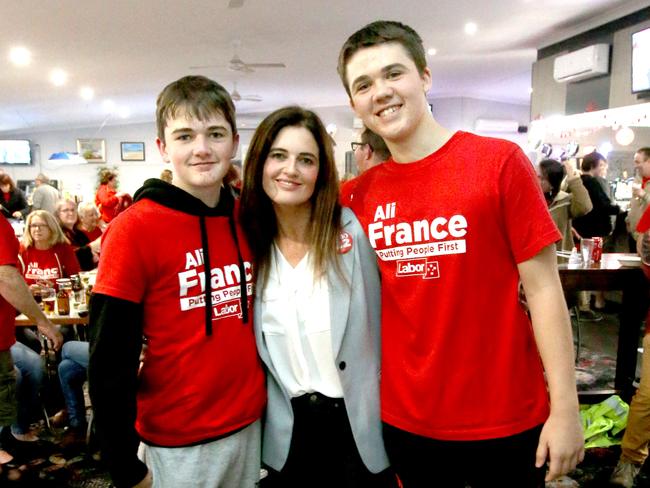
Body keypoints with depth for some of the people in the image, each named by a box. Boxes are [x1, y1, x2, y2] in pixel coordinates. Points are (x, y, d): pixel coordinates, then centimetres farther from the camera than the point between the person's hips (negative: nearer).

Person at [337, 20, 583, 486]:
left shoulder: (499, 161, -11)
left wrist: (566, 408, -11)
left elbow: (543, 287, -10)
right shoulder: (362, 194, -2)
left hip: (506, 421, -3)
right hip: (405, 422, 3)